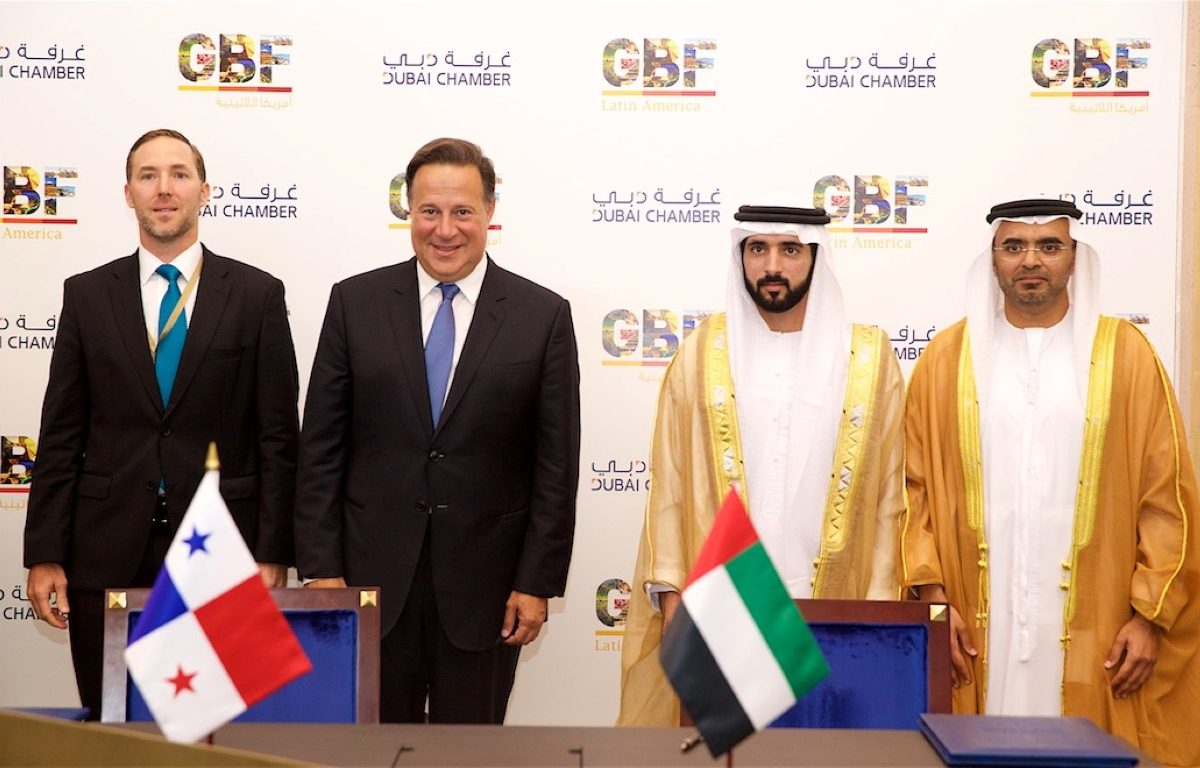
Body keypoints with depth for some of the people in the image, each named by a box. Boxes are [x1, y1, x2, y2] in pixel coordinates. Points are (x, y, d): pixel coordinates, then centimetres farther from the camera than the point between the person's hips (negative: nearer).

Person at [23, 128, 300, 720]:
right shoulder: (86, 295, 7)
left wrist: (273, 554, -5)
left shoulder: (258, 295, 3)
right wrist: (44, 555, 0)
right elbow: (61, 436, 6)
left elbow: (278, 435, 1)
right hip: (107, 556, 2)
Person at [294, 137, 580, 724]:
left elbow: (556, 464, 0)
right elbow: (320, 449, 2)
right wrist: (320, 568, -3)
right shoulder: (355, 303, 2)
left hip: (483, 583, 0)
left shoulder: (543, 316, -1)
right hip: (374, 575, 1)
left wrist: (538, 582, -4)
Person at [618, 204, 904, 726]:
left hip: (832, 613, 0)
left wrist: (879, 605, -2)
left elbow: (887, 492, 3)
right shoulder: (702, 353, 5)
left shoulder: (870, 358, 4)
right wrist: (671, 595, -2)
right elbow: (668, 486, 5)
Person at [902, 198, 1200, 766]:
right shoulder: (947, 358, 6)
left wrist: (1150, 614, -3)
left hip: (1094, 630, 0)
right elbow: (918, 486, 5)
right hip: (976, 628, 1)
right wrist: (934, 597, -4)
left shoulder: (1126, 354, 4)